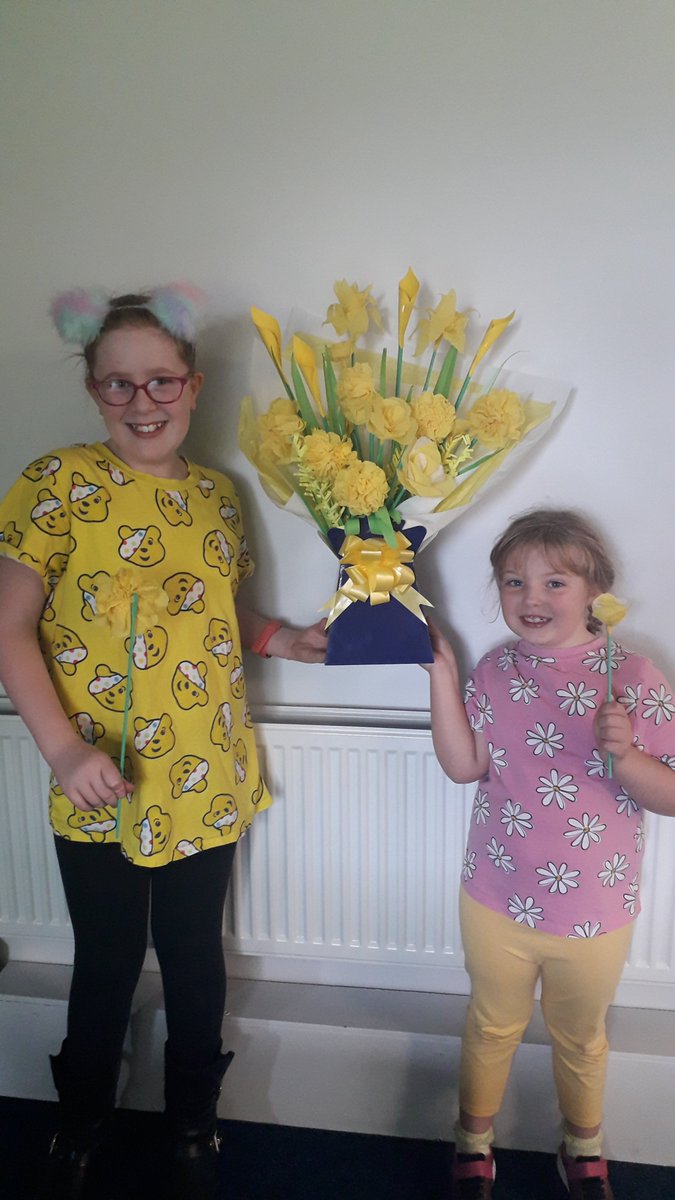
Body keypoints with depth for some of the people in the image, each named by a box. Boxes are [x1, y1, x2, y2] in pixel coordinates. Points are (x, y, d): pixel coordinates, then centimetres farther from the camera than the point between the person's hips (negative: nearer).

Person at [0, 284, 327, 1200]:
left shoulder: (218, 494, 4)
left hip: (210, 782, 4)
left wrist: (277, 638, -3)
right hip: (101, 792, -3)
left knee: (196, 956, 19)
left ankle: (193, 1124, 45)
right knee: (108, 962, 16)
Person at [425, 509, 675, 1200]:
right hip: (497, 901, 2)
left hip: (593, 912, -1)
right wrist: (441, 671, -16)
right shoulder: (495, 671, -5)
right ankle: (474, 1140, 50)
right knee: (492, 1026, 23)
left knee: (580, 1038, 24)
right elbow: (463, 766, -11)